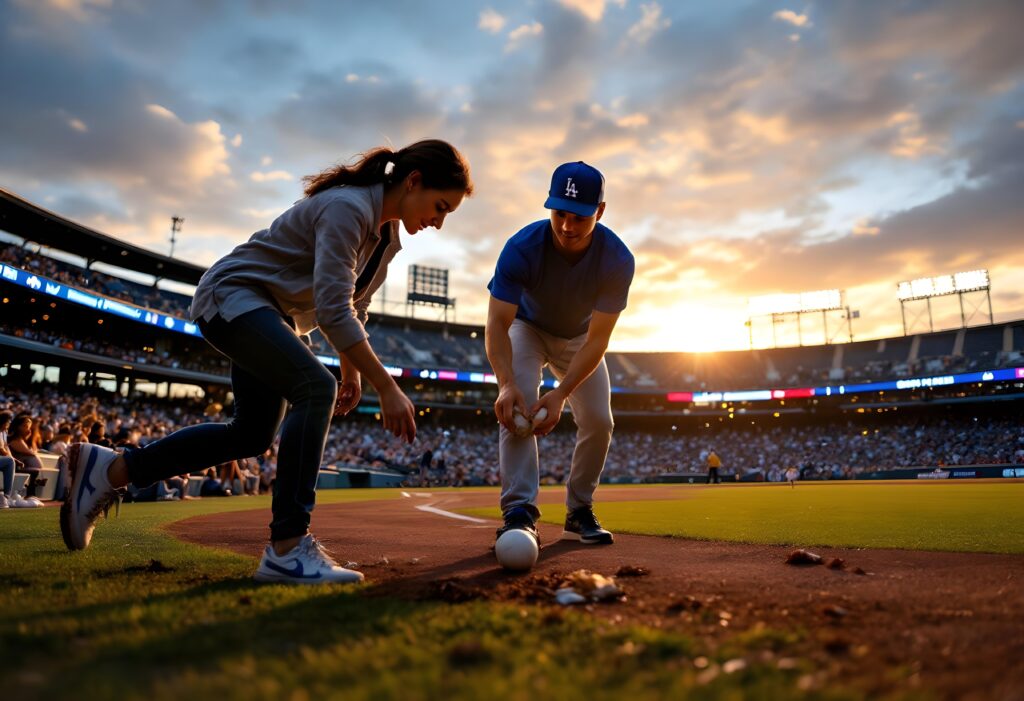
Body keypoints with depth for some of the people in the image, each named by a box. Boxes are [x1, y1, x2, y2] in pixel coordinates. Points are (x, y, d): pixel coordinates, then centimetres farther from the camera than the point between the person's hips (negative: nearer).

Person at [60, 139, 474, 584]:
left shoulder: (388, 234, 4)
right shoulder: (348, 207, -25)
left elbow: (354, 306, 14)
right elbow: (332, 312, -34)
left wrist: (351, 370, 6)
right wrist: (386, 387, -34)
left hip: (274, 315, 10)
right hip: (233, 295, -10)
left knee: (251, 435, 9)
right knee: (315, 388, -30)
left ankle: (110, 469, 21)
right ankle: (286, 549, -29)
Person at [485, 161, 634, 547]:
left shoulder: (618, 260, -31)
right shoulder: (522, 248, -34)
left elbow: (597, 339, -31)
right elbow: (497, 325, -36)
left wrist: (562, 392, -43)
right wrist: (506, 383, -52)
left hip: (579, 337, 2)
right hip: (527, 328, -1)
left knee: (599, 421, -6)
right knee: (517, 405, -25)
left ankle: (579, 513, 12)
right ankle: (520, 511, -24)